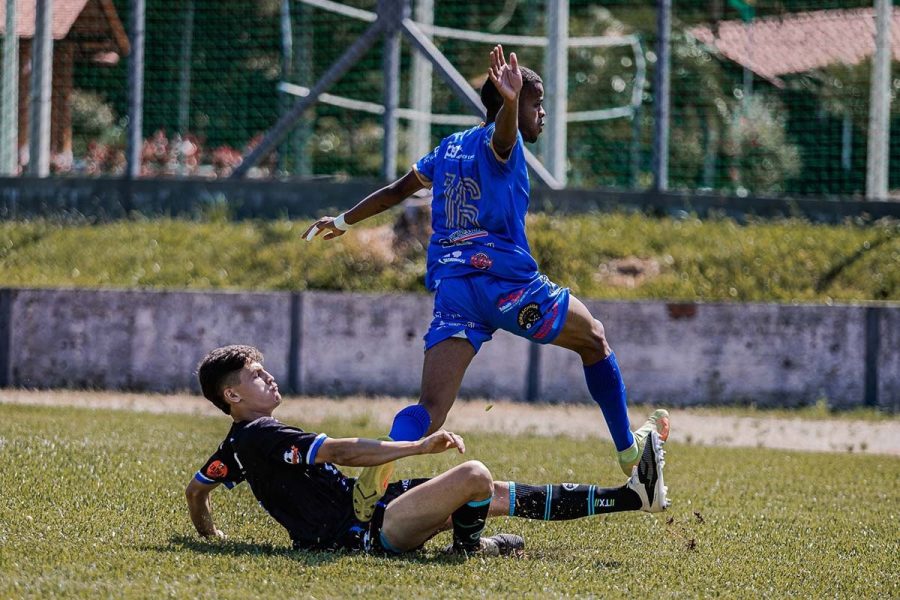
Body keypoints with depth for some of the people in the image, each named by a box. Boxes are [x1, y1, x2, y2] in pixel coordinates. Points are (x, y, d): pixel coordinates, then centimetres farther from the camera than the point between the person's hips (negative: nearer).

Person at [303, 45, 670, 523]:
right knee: (594, 339, 19)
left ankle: (389, 455, -41)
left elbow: (396, 191, 31)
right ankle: (628, 448, 28)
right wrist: (510, 103, -49)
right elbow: (502, 133, -26)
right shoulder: (496, 140, -1)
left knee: (431, 407, -9)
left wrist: (342, 222, 44)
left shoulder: (448, 148, 21)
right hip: (503, 278, -6)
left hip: (450, 286, 6)